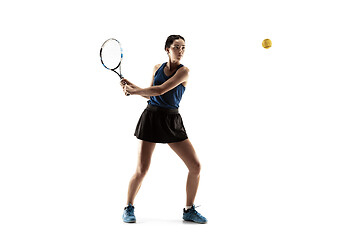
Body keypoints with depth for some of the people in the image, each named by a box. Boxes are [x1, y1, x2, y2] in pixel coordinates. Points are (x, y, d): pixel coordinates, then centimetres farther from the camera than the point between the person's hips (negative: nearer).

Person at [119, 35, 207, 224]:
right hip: (151, 117, 1)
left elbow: (160, 90, -17)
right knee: (142, 169, -7)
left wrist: (134, 91, -10)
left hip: (172, 121, -1)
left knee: (195, 166, -7)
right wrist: (132, 86, 4)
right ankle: (129, 208, 16)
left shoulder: (183, 71, -5)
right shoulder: (157, 68, 8)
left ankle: (189, 210, 12)